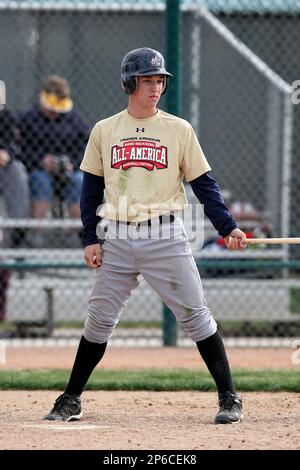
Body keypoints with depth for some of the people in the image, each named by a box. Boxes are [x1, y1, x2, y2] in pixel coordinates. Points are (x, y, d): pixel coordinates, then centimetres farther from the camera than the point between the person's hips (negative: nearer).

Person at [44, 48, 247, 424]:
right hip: (118, 240, 2)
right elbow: (91, 188, 11)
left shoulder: (179, 130, 3)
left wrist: (228, 227, -8)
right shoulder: (104, 131, 7)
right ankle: (71, 400, 15)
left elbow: (203, 184, 3)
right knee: (99, 320, 5)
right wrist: (90, 238, 3)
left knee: (196, 316, -3)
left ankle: (229, 397, 2)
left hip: (165, 236, -2)